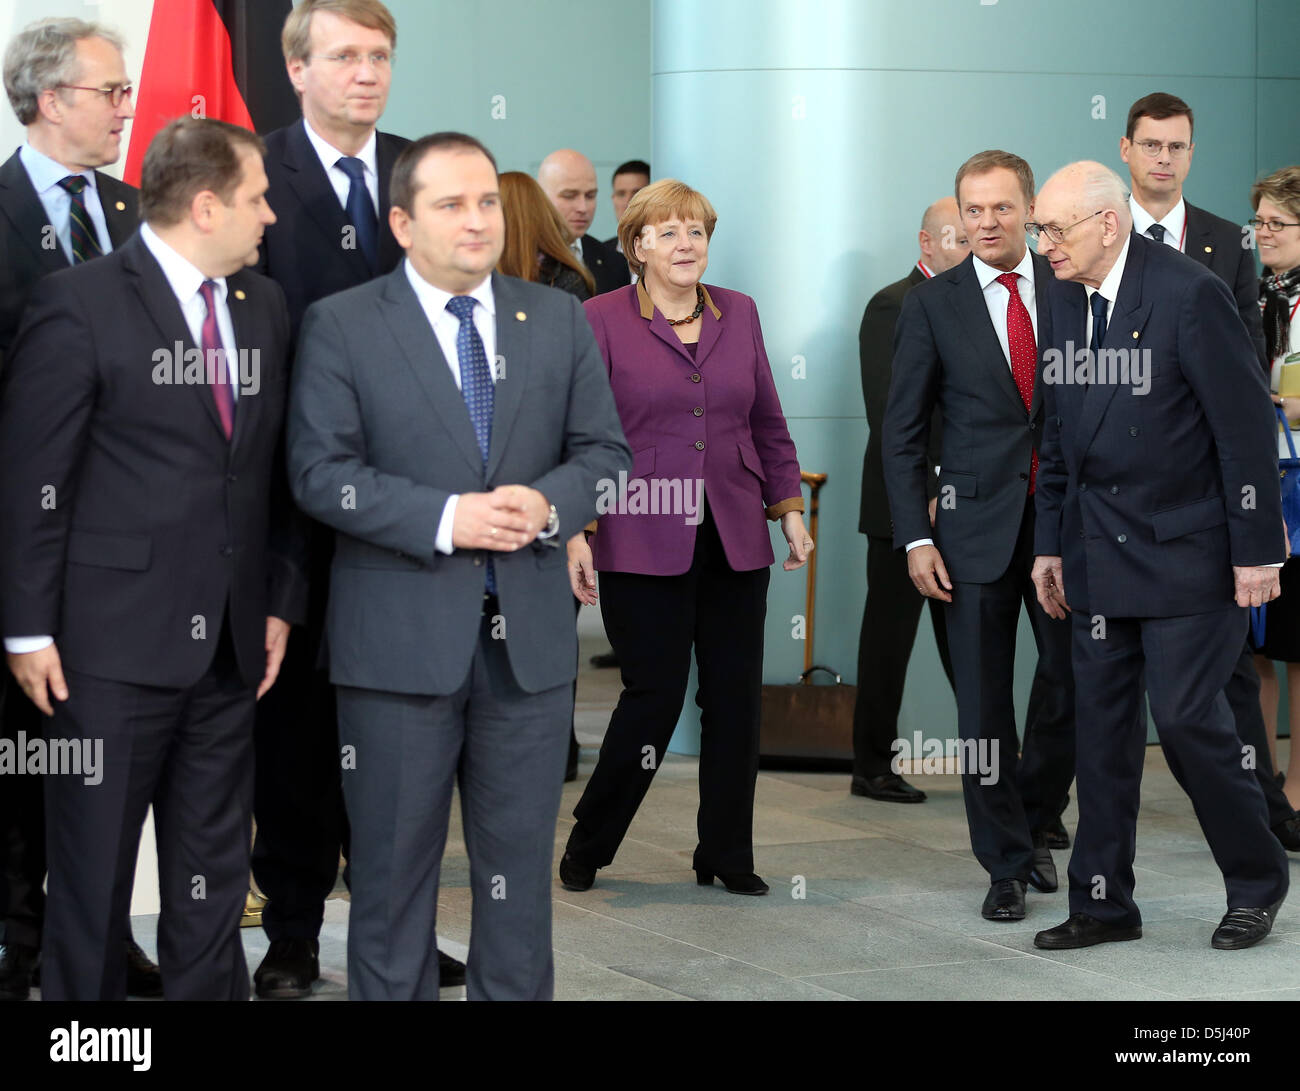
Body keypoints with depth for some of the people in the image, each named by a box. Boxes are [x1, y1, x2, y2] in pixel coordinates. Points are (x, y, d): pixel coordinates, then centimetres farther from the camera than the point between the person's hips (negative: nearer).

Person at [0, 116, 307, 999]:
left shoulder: (264, 306, 11)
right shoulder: (81, 303, -8)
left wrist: (282, 600, 11)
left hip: (230, 645, 6)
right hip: (114, 642, -6)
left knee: (214, 878, 11)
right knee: (94, 874, 3)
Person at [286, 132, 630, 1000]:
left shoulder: (559, 319, 9)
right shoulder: (341, 326, -2)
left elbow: (606, 450, 9)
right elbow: (321, 472, -9)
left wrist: (550, 502, -13)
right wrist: (444, 518, -19)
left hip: (529, 634, 3)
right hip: (401, 636, -3)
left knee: (520, 860, 11)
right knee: (396, 863, 6)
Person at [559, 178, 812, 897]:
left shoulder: (739, 314, 11)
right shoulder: (601, 320, -2)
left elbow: (769, 424, 16)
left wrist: (789, 507, 9)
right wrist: (575, 531, -9)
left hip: (733, 541, 4)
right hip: (642, 542, -4)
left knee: (735, 697, 5)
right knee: (655, 695, -5)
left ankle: (725, 857, 17)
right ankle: (586, 847, 14)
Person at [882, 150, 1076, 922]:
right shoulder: (933, 306, 1)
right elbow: (904, 433, 3)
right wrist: (917, 538, -5)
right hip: (977, 525, -1)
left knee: (1072, 685, 3)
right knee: (984, 704, 1)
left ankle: (1034, 822, 27)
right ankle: (1006, 864, 12)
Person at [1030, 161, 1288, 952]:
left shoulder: (1190, 294, -15)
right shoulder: (1067, 298, 8)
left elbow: (1246, 426, -14)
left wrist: (1257, 550, -14)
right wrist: (1051, 543, 14)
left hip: (1188, 553, -7)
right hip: (1100, 555, 7)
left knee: (1187, 718, -7)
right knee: (1104, 729, 7)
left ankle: (1258, 880, 14)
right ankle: (1104, 902, 15)